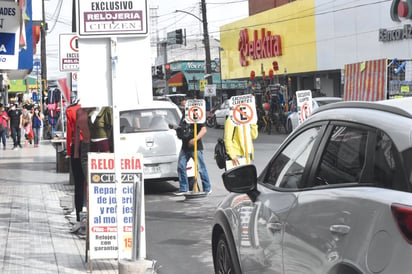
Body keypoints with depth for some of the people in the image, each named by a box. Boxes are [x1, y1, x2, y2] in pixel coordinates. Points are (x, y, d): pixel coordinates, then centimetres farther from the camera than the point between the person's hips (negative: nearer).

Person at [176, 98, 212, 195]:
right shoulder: (184, 116, 13)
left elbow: (204, 129, -17)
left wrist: (195, 139, -28)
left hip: (196, 147, -8)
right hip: (185, 147, 8)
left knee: (201, 168, -2)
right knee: (181, 167, 4)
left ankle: (207, 188, 8)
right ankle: (183, 188, 12)